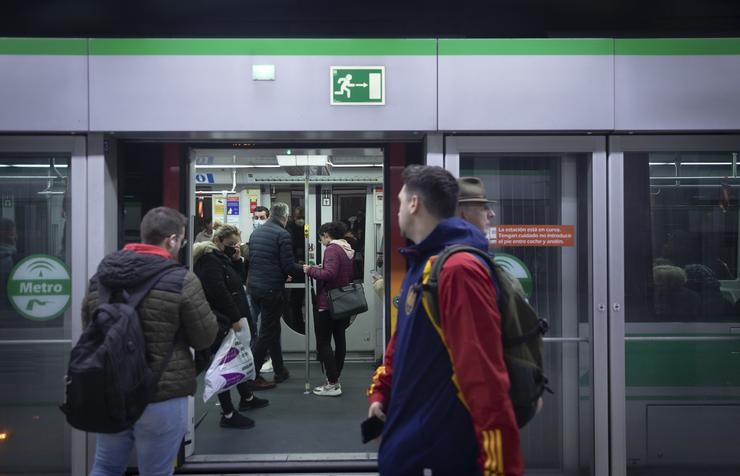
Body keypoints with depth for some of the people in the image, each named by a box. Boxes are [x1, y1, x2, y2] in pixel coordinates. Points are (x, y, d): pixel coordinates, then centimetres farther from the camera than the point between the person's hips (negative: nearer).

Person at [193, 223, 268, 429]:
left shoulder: (222, 257, 16)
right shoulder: (209, 260, -16)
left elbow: (239, 281, 17)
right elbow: (218, 292, -24)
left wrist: (237, 260, 3)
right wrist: (234, 319, -21)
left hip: (229, 320, 10)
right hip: (222, 322, -10)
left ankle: (246, 398, 38)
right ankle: (228, 415, 6)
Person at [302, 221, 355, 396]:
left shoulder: (332, 249, -16)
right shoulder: (347, 250, 13)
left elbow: (329, 274, -27)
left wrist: (311, 270, -13)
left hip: (328, 303, -10)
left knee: (323, 343, -3)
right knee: (339, 339, 14)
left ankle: (332, 384, -2)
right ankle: (335, 378, 24)